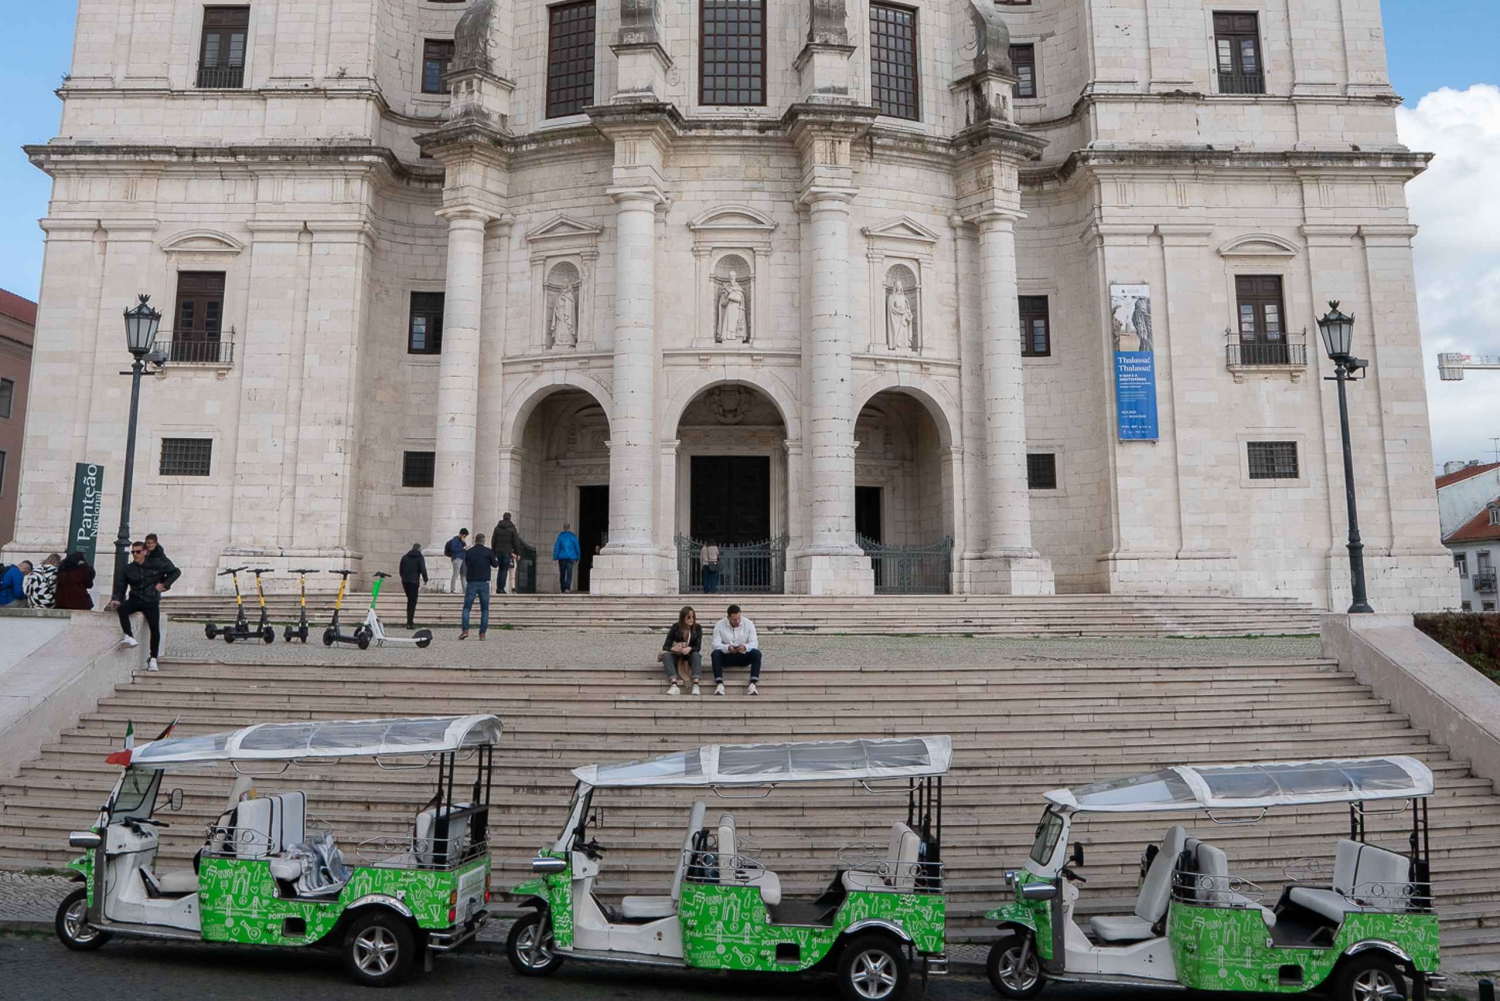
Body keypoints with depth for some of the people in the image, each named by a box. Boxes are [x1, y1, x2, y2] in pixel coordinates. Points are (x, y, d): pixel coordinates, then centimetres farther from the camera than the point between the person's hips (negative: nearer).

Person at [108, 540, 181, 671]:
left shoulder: (156, 564, 3)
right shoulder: (127, 569, 8)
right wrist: (117, 600, -15)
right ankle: (128, 637, -40)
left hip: (151, 601, -2)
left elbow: (176, 572, 11)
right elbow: (120, 588, 5)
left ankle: (153, 659, -12)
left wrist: (164, 584, -1)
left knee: (154, 627, -19)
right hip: (135, 600, 2)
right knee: (121, 609, -32)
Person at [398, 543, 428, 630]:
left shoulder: (404, 557, 13)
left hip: (405, 581, 5)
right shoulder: (420, 557, -3)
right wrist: (425, 580, -3)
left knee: (410, 600, 20)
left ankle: (409, 621, 19)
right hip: (414, 582, -5)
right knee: (413, 602, -2)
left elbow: (400, 569, 15)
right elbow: (423, 569, -12)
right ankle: (409, 623, -7)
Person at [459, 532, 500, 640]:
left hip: (471, 583, 1)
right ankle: (482, 633, 0)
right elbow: (495, 564, 9)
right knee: (484, 609, 6)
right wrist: (497, 558, 28)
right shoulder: (488, 551, -2)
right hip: (484, 583, -1)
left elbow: (466, 565, 17)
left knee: (466, 608, 4)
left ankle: (465, 630, -12)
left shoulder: (468, 552, 4)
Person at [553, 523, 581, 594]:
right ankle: (567, 588, -22)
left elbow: (556, 547, -4)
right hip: (571, 557, 0)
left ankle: (563, 589, 15)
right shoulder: (573, 536, 3)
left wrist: (555, 558, -3)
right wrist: (577, 559, 14)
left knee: (562, 574, 11)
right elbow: (577, 548, 6)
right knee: (569, 573, -6)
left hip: (562, 557, 0)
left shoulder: (560, 535, 0)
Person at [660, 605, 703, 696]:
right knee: (666, 655, -31)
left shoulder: (697, 628, -6)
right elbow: (665, 646, -10)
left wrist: (690, 649, -33)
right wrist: (672, 648, -33)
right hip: (677, 655, 0)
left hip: (690, 655, 0)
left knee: (696, 655, -34)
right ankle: (674, 685, -49)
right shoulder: (675, 627, -7)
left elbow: (698, 647, -10)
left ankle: (696, 685, -49)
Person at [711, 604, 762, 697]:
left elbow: (754, 643, -12)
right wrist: (727, 648, -38)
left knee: (756, 653, -29)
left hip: (743, 656, 1)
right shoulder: (720, 625, -9)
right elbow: (716, 644, -16)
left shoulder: (749, 623, -7)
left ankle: (752, 684, -36)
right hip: (726, 657, -1)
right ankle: (719, 684, -38)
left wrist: (745, 647, -36)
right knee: (715, 653, -32)